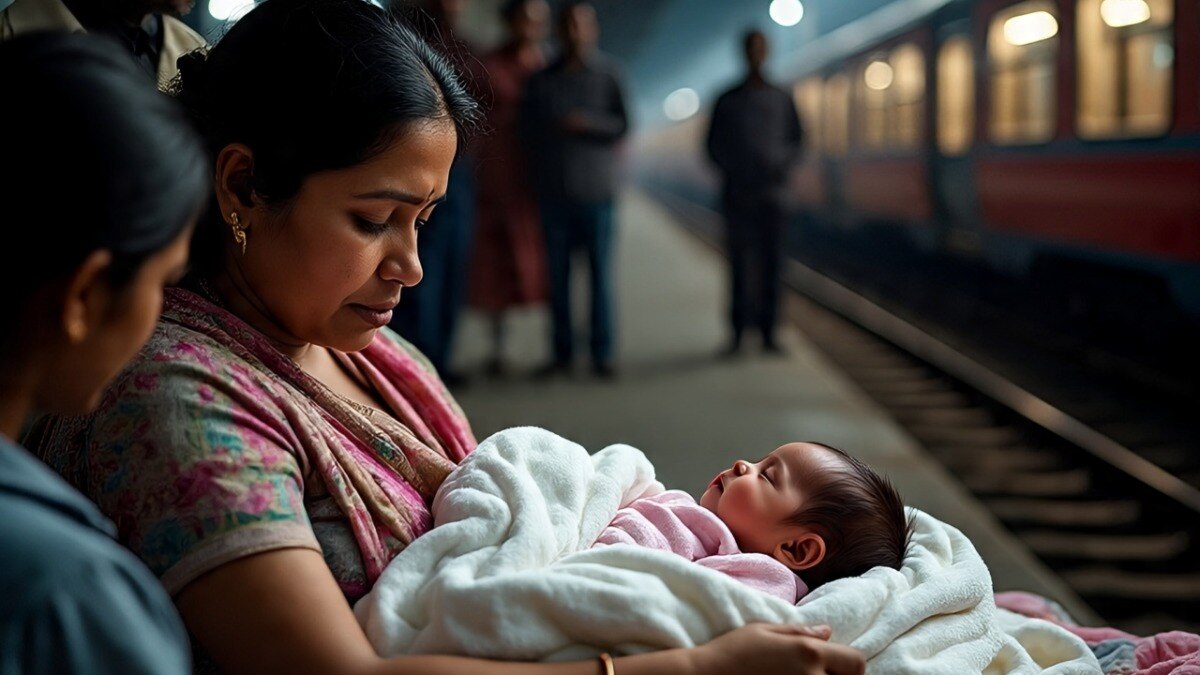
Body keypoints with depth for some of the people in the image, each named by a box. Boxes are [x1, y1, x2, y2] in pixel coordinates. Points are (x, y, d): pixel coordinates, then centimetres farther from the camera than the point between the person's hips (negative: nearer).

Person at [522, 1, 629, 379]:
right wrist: (546, 161, 4)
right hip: (554, 192, 2)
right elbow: (529, 128, 15)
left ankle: (602, 354, 5)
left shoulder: (607, 76, 3)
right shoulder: (542, 81, 11)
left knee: (600, 274, -1)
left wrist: (587, 123, -17)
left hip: (596, 191, -2)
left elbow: (622, 124, -2)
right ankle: (562, 353, 10)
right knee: (557, 275, 3)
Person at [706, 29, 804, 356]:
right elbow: (715, 145, 9)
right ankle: (738, 332, 1)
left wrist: (781, 163, -8)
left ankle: (768, 332, 3)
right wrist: (731, 170, -8)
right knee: (740, 264, -3)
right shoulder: (728, 101, 7)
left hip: (771, 191, 1)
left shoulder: (781, 99, 9)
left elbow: (796, 140, 11)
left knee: (771, 262, -2)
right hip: (737, 194, -1)